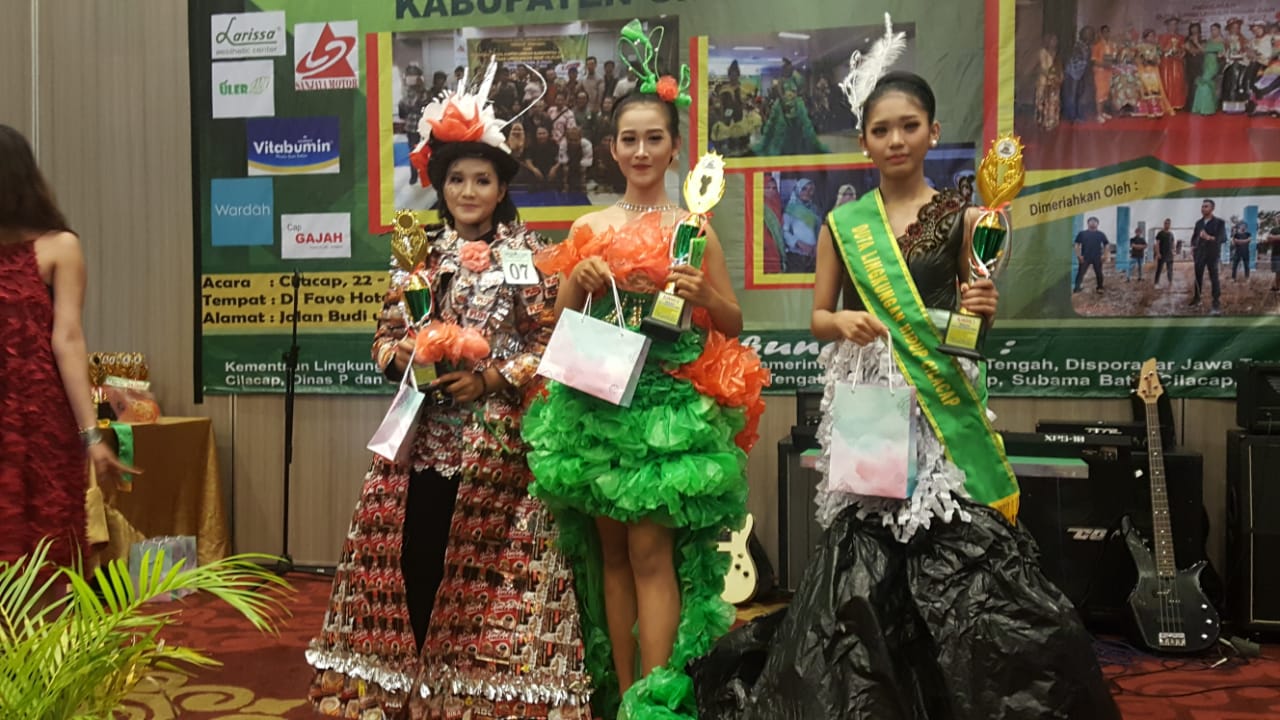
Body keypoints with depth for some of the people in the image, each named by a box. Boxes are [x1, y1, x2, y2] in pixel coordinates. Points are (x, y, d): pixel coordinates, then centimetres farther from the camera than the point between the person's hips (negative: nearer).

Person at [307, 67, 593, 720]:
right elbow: (384, 338, 13)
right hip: (420, 435, 4)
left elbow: (551, 347, -3)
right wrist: (409, 357, -8)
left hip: (495, 439, -3)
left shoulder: (528, 256, 0)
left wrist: (490, 379, -14)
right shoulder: (419, 253, 12)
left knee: (485, 567, -2)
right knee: (411, 557, 4)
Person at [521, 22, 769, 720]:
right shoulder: (586, 228, 9)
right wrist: (576, 285, -8)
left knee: (651, 551, -7)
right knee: (610, 551, 8)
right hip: (597, 403, 3)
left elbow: (733, 323, 5)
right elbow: (560, 324, 11)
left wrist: (700, 294, -15)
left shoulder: (693, 226, 1)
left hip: (669, 403, -3)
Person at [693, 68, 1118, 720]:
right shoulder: (842, 224, 9)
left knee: (958, 541, -8)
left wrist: (984, 312, -15)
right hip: (864, 400, 1)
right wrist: (842, 322, -11)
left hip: (940, 398, -1)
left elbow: (976, 323, 7)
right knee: (865, 549, 1)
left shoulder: (961, 217, 5)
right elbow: (817, 318, 10)